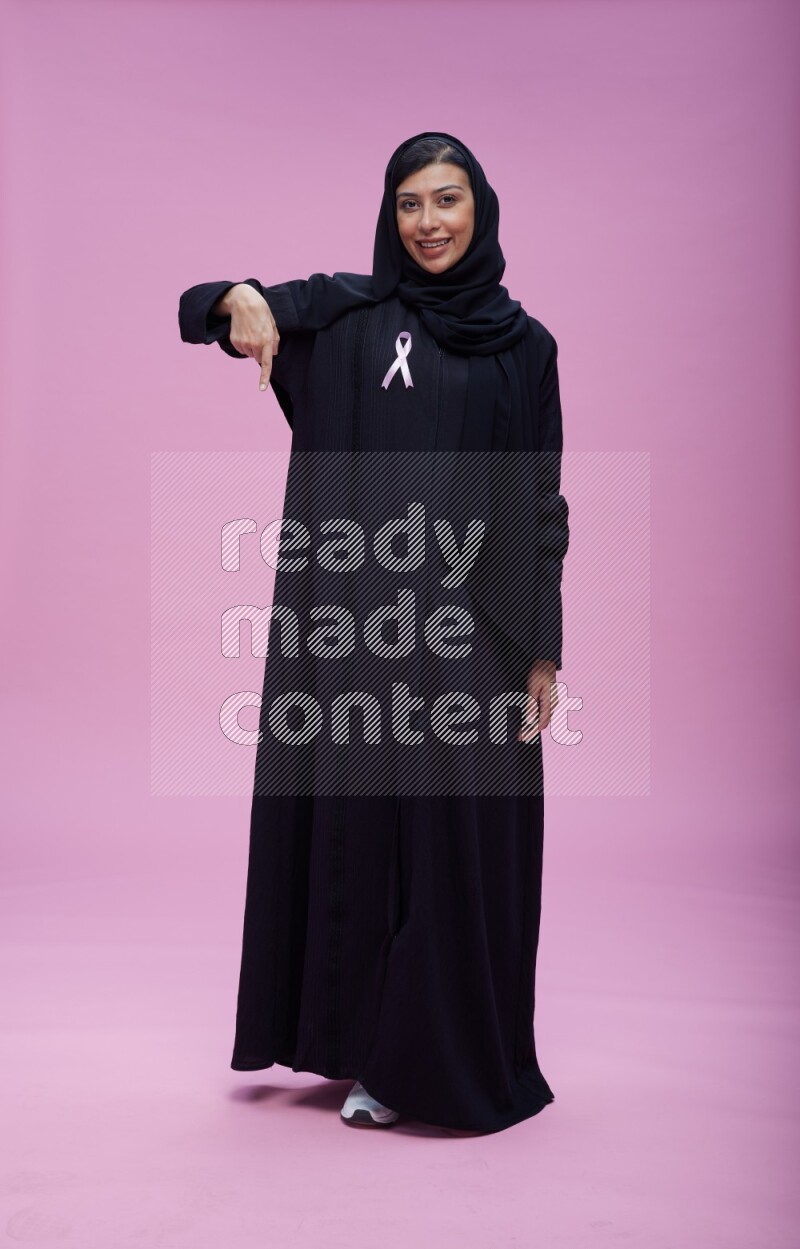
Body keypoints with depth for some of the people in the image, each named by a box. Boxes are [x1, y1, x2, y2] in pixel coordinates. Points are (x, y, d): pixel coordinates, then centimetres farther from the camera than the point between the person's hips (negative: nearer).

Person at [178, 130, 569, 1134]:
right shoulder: (344, 312, 7)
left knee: (461, 840, 3)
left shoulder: (524, 343, 9)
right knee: (359, 824, 6)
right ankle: (370, 1048, 22)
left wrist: (543, 649, 1)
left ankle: (446, 1058, 20)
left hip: (474, 624, 0)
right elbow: (197, 308, -1)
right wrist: (240, 296, -25)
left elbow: (540, 504, 7)